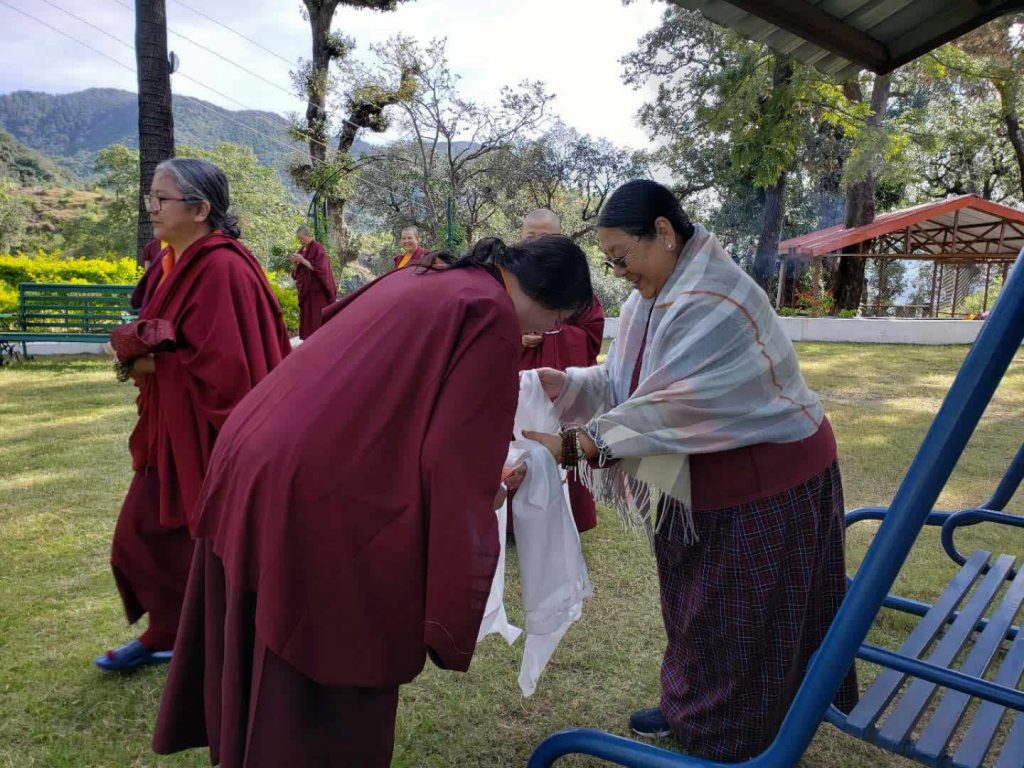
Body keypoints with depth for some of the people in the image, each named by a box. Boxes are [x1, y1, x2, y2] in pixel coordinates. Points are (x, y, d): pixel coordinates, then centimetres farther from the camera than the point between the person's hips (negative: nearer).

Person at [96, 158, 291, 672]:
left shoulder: (221, 268, -22)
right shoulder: (175, 262, 8)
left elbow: (222, 362, -25)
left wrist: (151, 364, -14)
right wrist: (142, 355, -3)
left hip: (209, 434, -10)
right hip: (174, 430, 10)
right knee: (148, 533, 19)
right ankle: (163, 637, 39)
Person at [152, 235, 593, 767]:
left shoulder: (418, 280, 18)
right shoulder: (494, 315, -7)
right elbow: (456, 457, -14)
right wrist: (457, 597, -4)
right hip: (325, 500, -9)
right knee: (334, 691, 12)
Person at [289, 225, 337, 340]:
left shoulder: (318, 249, -9)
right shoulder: (301, 250, 13)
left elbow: (319, 268, -18)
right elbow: (296, 272, 14)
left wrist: (302, 260, -19)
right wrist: (295, 263, -6)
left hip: (317, 291, -7)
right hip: (305, 290, 8)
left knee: (318, 319, -7)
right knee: (306, 318, 7)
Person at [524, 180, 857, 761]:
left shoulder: (714, 303, -28)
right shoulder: (649, 299, 3)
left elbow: (666, 407, -31)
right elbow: (622, 381, 1)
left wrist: (573, 445, -29)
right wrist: (564, 385, -16)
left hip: (765, 485, -9)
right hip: (698, 484, 9)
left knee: (740, 622, 8)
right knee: (693, 607, 21)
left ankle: (732, 744, 29)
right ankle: (691, 709, 41)